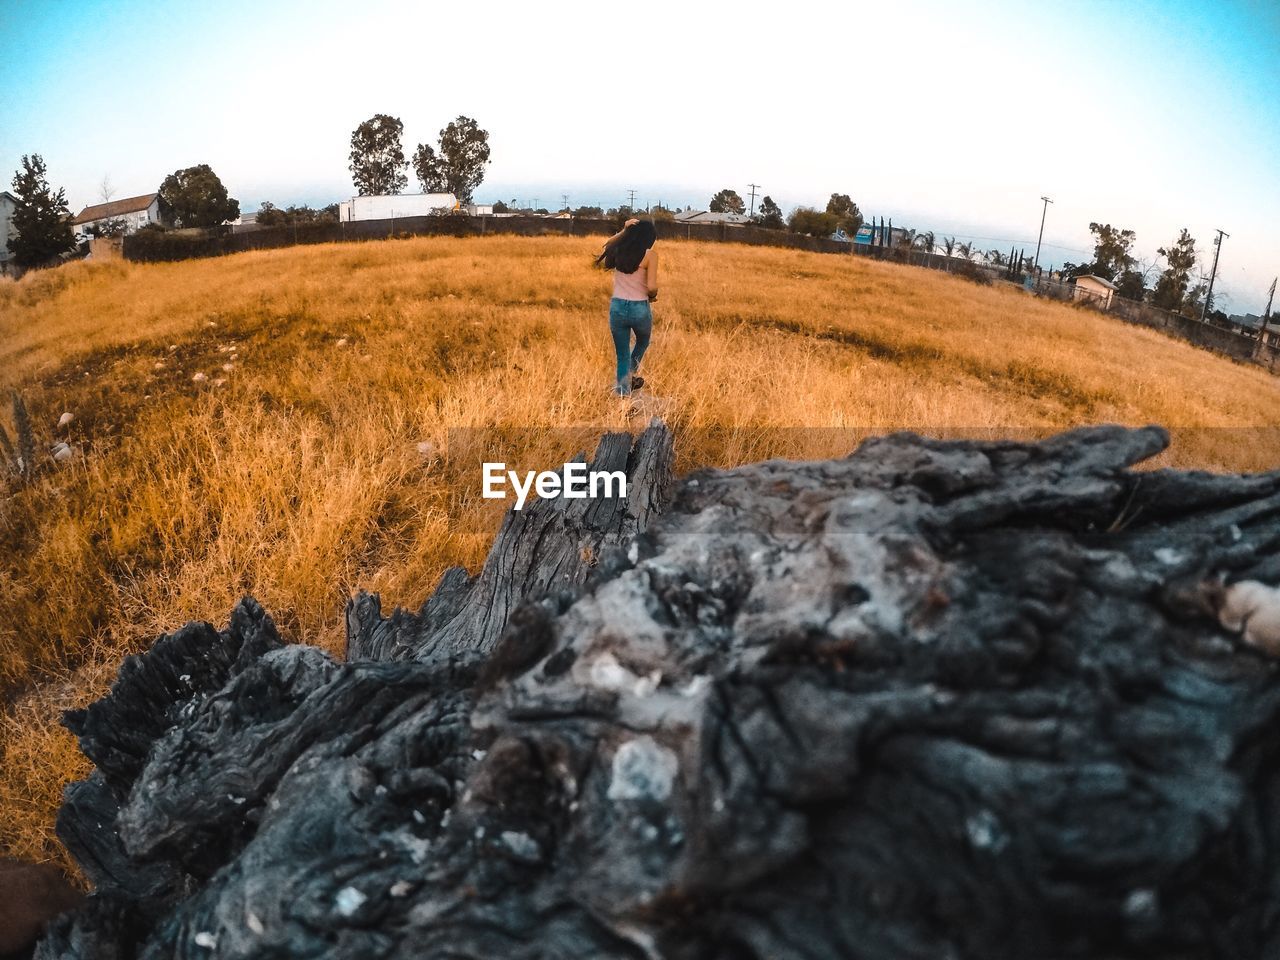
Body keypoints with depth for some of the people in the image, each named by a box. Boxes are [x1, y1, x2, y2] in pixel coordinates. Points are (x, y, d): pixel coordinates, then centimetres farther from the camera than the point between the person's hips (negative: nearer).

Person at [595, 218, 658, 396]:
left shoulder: (617, 251, 3)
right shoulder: (650, 254, -10)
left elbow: (606, 246, 29)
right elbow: (651, 287, -16)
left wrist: (623, 231, 19)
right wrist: (652, 297, 6)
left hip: (617, 307, 3)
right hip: (639, 309, -3)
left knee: (622, 355, 15)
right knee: (643, 341, 30)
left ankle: (622, 391, 16)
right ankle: (630, 375, 19)